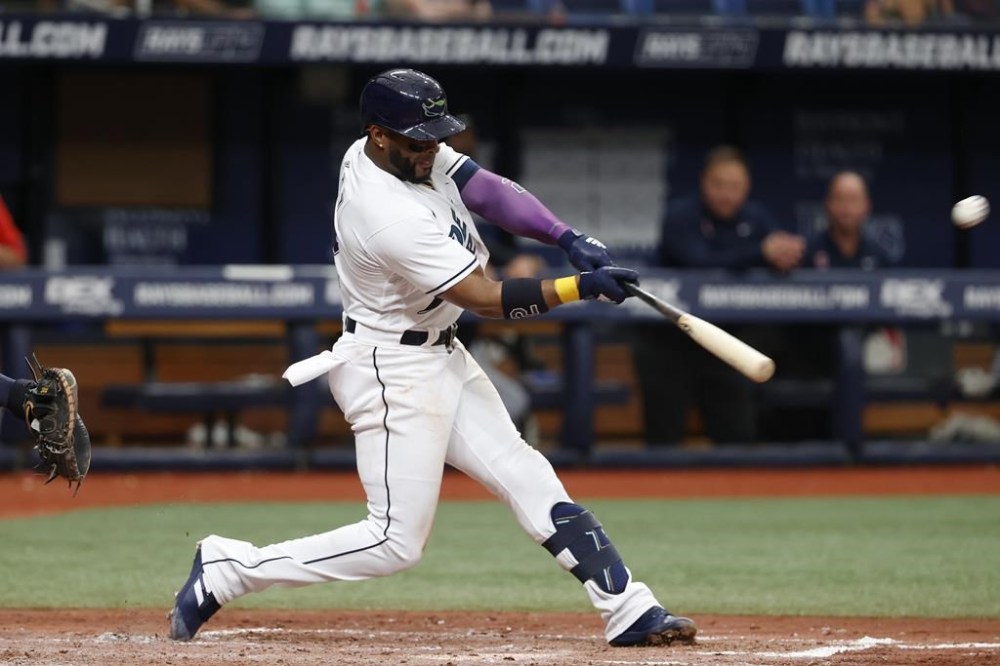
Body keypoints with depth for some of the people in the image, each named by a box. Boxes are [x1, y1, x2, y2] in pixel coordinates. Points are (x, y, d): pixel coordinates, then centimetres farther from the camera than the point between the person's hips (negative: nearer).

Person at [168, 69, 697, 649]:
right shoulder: (393, 219, -29)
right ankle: (227, 569, 0)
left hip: (441, 357, 10)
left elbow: (490, 190, -2)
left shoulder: (416, 155, -3)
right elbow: (488, 299, -24)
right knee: (397, 542, -7)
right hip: (393, 373, -10)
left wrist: (571, 240, -16)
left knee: (525, 476, 6)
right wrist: (581, 287, -24)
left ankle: (628, 610, 6)